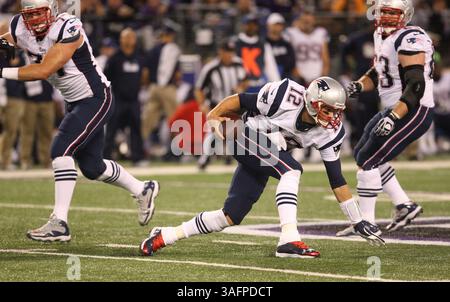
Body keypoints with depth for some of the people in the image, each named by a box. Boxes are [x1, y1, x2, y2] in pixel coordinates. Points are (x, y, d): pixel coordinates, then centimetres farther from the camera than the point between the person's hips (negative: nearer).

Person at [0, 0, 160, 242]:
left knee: (61, 150, -22)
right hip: (74, 103, 8)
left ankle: (59, 223, -21)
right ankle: (143, 190, 38)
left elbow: (44, 71, -33)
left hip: (96, 99, -8)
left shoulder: (68, 29, -27)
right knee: (91, 167, 14)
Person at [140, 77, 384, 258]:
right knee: (291, 170, -30)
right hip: (246, 138, -7)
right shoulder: (286, 97, -29)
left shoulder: (329, 133, -12)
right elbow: (240, 101, -15)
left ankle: (165, 236, 18)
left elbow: (336, 180, -7)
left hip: (263, 163, 7)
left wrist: (358, 222, -8)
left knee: (229, 217, 4)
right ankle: (289, 240, -35)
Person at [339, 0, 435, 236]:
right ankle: (404, 206, 20)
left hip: (413, 112, -10)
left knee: (367, 161, -9)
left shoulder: (410, 40, -20)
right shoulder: (381, 36, 11)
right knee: (362, 154, 17)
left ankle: (367, 223, 1)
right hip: (394, 110, 10)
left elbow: (416, 86, -26)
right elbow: (377, 73, 23)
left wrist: (394, 117, -33)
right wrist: (359, 85, 2)